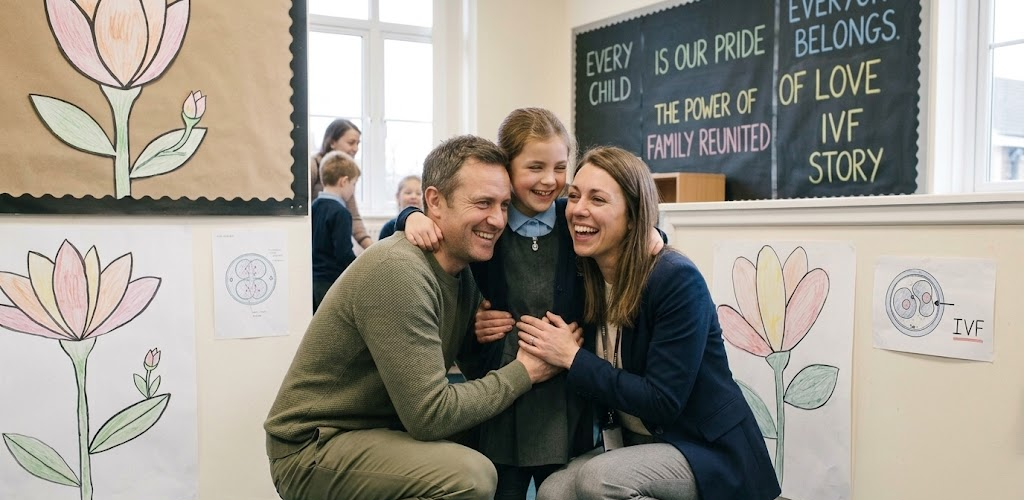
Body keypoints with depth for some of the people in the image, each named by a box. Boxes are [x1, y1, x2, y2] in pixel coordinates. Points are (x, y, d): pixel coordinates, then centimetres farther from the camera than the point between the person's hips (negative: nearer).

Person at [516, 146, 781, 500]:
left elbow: (663, 401, -24)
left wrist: (571, 357, -22)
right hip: (635, 442, 6)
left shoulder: (677, 280, -21)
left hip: (710, 451, -6)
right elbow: (599, 386, 6)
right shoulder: (588, 281, -2)